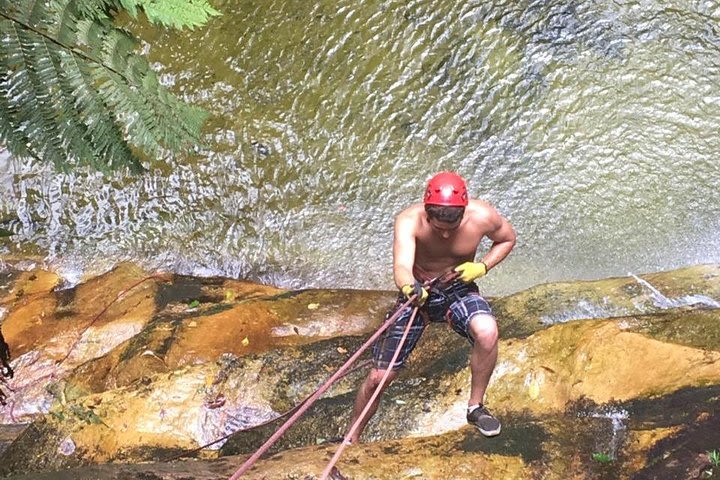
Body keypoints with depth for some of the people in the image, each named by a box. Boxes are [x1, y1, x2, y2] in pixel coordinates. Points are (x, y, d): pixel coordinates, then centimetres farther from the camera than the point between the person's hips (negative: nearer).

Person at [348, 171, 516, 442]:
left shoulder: (482, 216, -22)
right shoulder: (409, 221, -29)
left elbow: (507, 238, 0)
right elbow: (401, 266, -44)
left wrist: (483, 266, -18)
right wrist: (409, 287, -68)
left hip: (458, 290, 1)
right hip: (416, 292, -1)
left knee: (487, 331, -33)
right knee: (379, 376, -3)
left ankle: (476, 407, -8)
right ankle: (351, 441, 21)